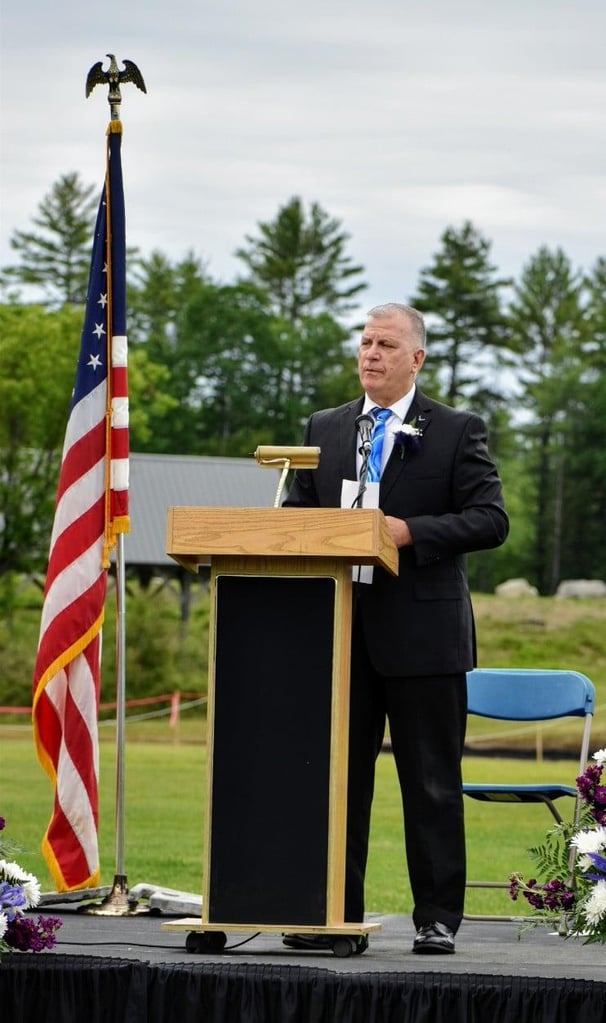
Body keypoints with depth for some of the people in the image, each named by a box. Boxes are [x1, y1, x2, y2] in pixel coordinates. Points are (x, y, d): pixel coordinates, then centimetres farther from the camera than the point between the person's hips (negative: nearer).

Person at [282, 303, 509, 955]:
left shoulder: (458, 431, 2)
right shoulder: (323, 430, 14)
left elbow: (490, 520, -5)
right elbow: (295, 512, 15)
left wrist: (411, 531, -17)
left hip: (423, 631, -4)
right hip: (341, 632, 4)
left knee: (432, 784, 1)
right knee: (336, 776, 5)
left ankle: (437, 918, 6)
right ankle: (336, 914, 10)